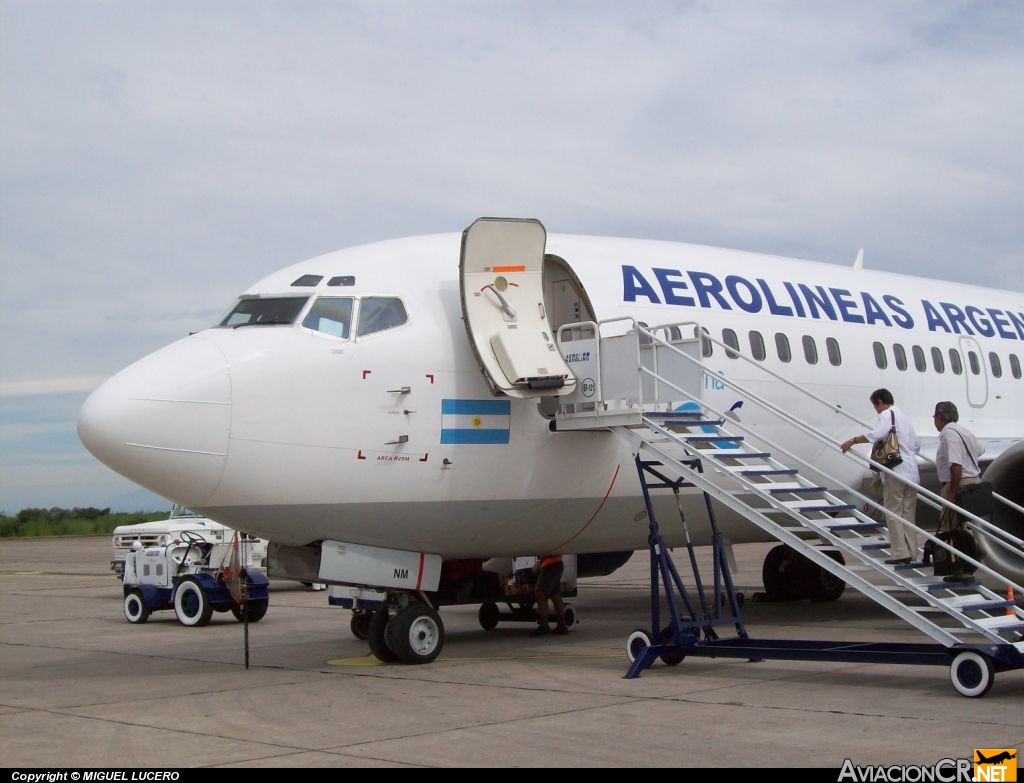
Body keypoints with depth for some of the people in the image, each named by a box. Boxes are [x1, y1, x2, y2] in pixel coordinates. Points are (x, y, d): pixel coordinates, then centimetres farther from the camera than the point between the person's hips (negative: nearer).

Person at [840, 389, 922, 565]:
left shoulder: (887, 414, -7)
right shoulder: (904, 416, 20)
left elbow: (875, 434, -26)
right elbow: (916, 445, 24)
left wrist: (852, 441, -20)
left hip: (896, 472, -8)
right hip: (911, 472, 8)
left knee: (893, 512, -2)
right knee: (908, 513, 12)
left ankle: (900, 553, -4)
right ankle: (911, 552, 15)